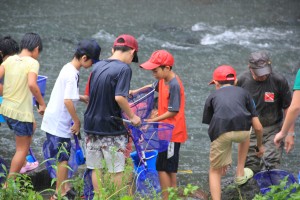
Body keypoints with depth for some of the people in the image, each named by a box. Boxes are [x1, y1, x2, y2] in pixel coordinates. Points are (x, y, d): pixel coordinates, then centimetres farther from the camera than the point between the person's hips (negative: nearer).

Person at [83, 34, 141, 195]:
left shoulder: (97, 67, 8)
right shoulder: (124, 69, -14)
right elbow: (119, 97, -24)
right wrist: (132, 117, -11)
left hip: (92, 125, 6)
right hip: (111, 127, -6)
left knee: (96, 168, 11)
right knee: (116, 170, 3)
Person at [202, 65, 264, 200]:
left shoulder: (212, 97, 29)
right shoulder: (243, 93, 30)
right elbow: (258, 127, 26)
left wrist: (223, 159, 42)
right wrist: (260, 145, 46)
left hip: (221, 131, -1)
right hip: (242, 130, 1)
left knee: (215, 171, 19)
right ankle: (240, 174, 39)